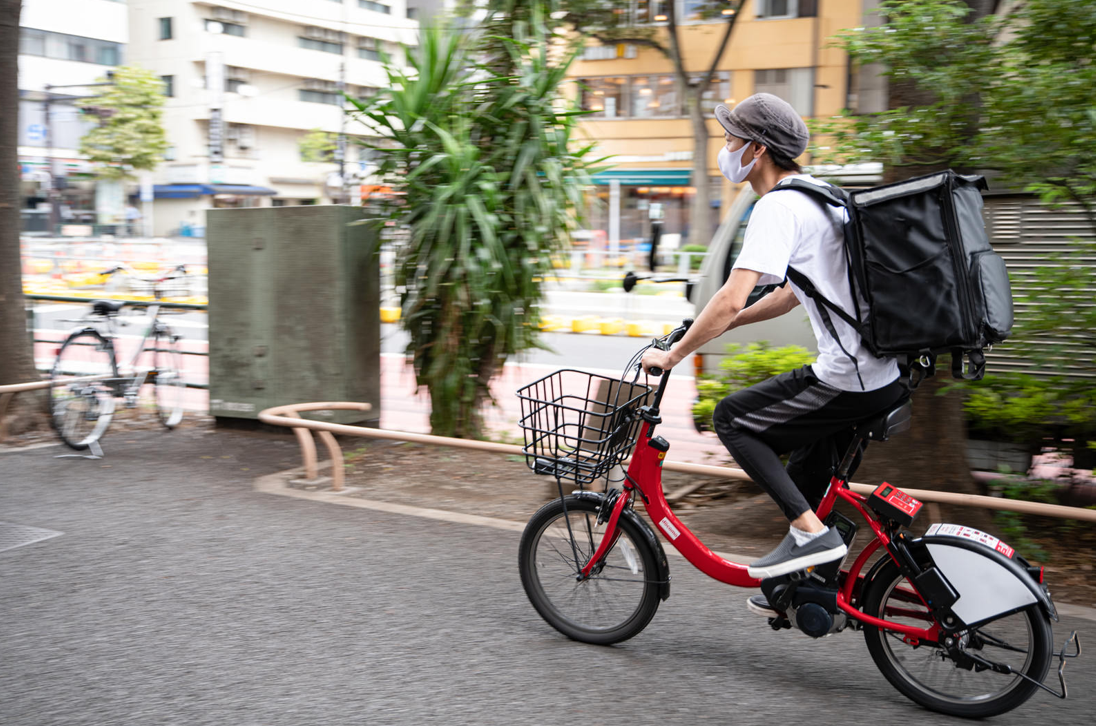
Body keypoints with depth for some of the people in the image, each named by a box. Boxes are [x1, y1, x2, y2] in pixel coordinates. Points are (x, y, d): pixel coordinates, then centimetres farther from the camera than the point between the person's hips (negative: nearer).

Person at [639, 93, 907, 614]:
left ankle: (811, 533, -1)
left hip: (851, 383, -10)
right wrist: (720, 324, 27)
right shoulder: (819, 196, 18)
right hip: (889, 372, 10)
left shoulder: (777, 206, -14)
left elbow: (732, 299, -22)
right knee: (807, 471, 22)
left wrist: (673, 354, -11)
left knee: (733, 419, 2)